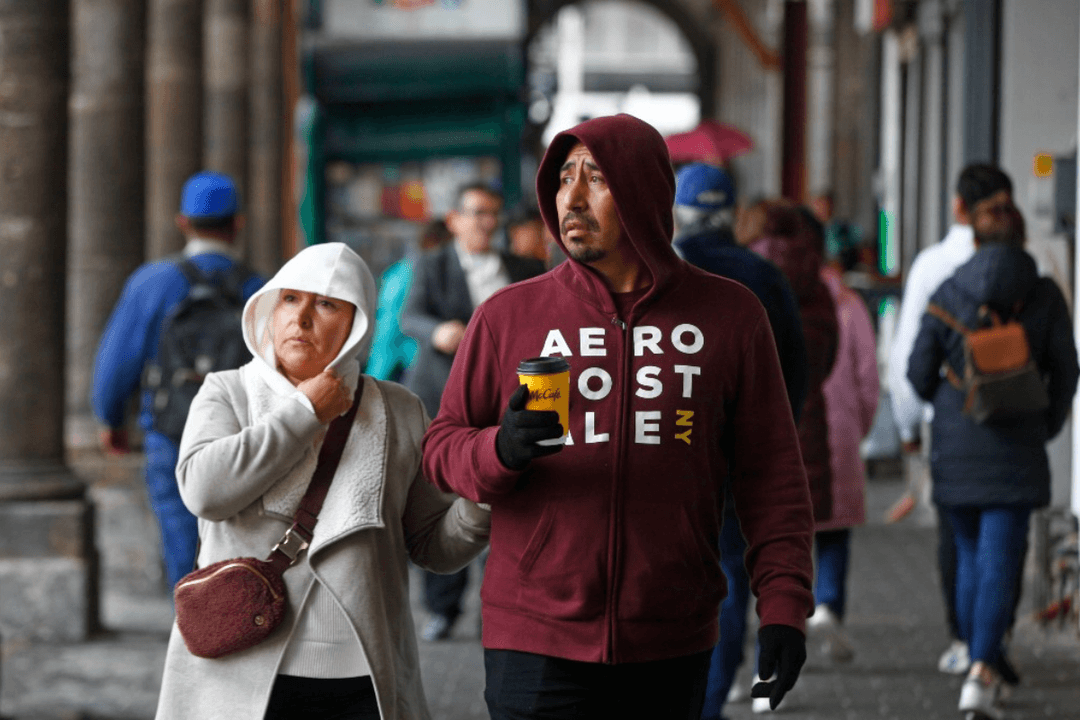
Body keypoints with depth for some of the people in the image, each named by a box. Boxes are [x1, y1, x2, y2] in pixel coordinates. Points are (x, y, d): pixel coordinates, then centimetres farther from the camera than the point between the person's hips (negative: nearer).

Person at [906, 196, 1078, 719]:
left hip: (955, 442, 1)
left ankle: (980, 665, 19)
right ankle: (982, 673, -18)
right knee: (1001, 561, -4)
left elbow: (919, 373, 0)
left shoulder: (947, 296, -3)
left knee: (970, 556, 15)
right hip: (1016, 449, -1)